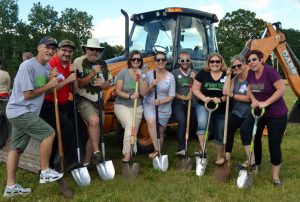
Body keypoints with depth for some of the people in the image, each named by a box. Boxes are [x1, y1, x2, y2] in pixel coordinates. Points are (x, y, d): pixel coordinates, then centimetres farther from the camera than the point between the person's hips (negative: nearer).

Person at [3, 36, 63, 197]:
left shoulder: (47, 67, 10)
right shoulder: (28, 66, -17)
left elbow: (48, 89, 16)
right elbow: (28, 94, -19)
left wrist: (53, 79, -3)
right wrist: (49, 85, -13)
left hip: (22, 112, 9)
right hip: (20, 111, -9)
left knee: (16, 147, 11)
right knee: (48, 133, -12)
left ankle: (10, 186, 19)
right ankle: (45, 172, 1)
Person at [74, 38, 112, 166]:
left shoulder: (103, 64, 10)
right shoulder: (79, 62, -7)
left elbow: (108, 84, 12)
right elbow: (78, 84, -14)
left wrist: (102, 84, -10)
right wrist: (92, 74, -24)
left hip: (98, 101, 6)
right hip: (84, 100, -6)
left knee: (93, 132, 5)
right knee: (94, 120, -32)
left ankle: (86, 162, 15)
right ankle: (96, 152, -20)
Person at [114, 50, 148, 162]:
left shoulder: (143, 75, 4)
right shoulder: (123, 73, -7)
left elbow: (144, 93, -5)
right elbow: (118, 91, -8)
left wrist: (140, 78, -15)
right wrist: (130, 96, -23)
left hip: (137, 107, 4)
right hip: (122, 105, -4)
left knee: (134, 133, 4)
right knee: (130, 124, -28)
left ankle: (131, 154, 17)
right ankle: (127, 155, -27)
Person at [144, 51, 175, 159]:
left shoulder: (170, 77, -4)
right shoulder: (149, 74, -2)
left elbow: (171, 96, -5)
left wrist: (161, 101, -22)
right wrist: (151, 85, -20)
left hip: (164, 108, 1)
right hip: (150, 105, -1)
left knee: (160, 133, 10)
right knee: (151, 121, -32)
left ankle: (158, 153, 30)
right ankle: (156, 149, -28)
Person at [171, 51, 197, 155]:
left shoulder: (194, 74, 9)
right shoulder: (174, 73, -3)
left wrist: (194, 79, -12)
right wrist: (183, 97, -14)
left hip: (191, 104, 5)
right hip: (178, 103, -5)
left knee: (194, 124, 10)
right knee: (182, 122, -26)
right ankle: (181, 149, -22)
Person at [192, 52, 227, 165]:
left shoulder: (227, 75, -2)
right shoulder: (203, 73, -2)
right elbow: (195, 89, -3)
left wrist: (221, 99, -21)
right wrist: (204, 98, -19)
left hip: (221, 109, 2)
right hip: (203, 105, -1)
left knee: (219, 134, 13)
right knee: (202, 124, -31)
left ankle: (219, 157, 30)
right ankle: (203, 151, -24)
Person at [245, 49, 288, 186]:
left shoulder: (269, 71, -22)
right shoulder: (250, 73, -2)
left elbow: (282, 89, -27)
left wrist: (265, 103, -28)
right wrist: (254, 100, -9)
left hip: (276, 114, -6)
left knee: (274, 144, -1)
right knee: (254, 139, 13)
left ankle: (275, 176, 15)